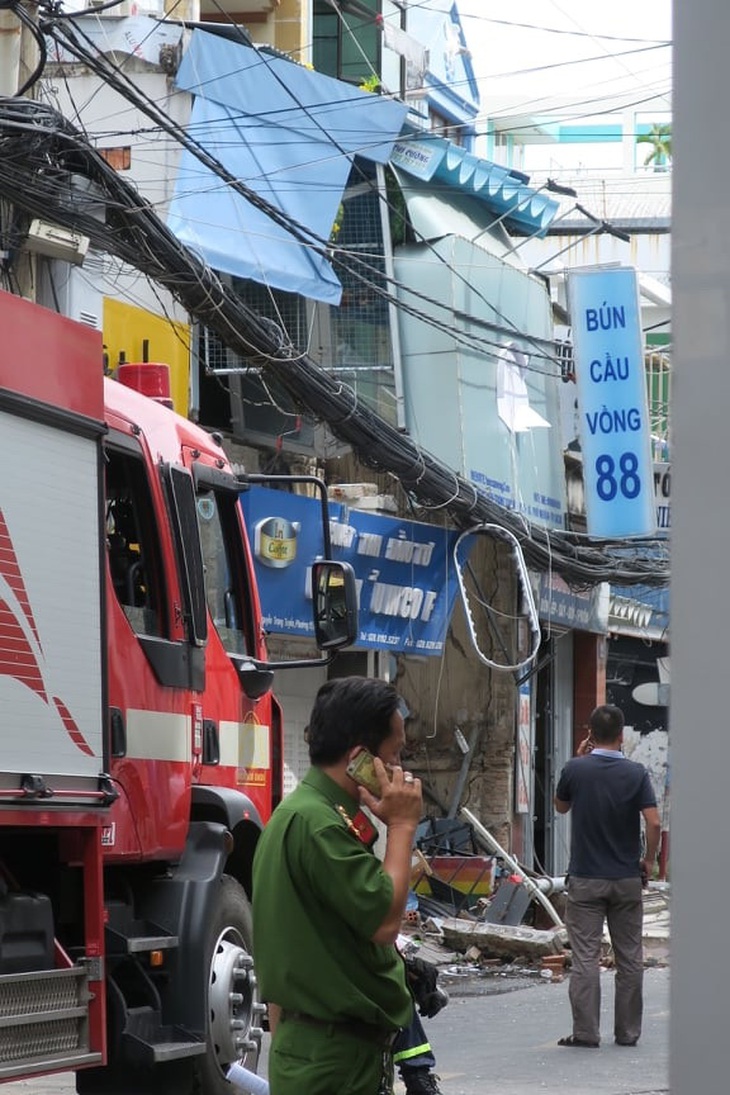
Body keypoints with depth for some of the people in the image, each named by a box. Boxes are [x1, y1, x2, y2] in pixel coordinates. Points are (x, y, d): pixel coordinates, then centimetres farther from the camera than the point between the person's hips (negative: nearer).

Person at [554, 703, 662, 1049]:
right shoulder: (636, 774, -6)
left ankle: (586, 1032, -3)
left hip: (585, 878, -1)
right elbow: (653, 823, -13)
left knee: (585, 957, 0)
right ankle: (628, 1032, 13)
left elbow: (560, 807, 12)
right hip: (627, 878, 1)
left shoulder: (576, 770, -7)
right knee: (629, 957, 10)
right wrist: (649, 861, 2)